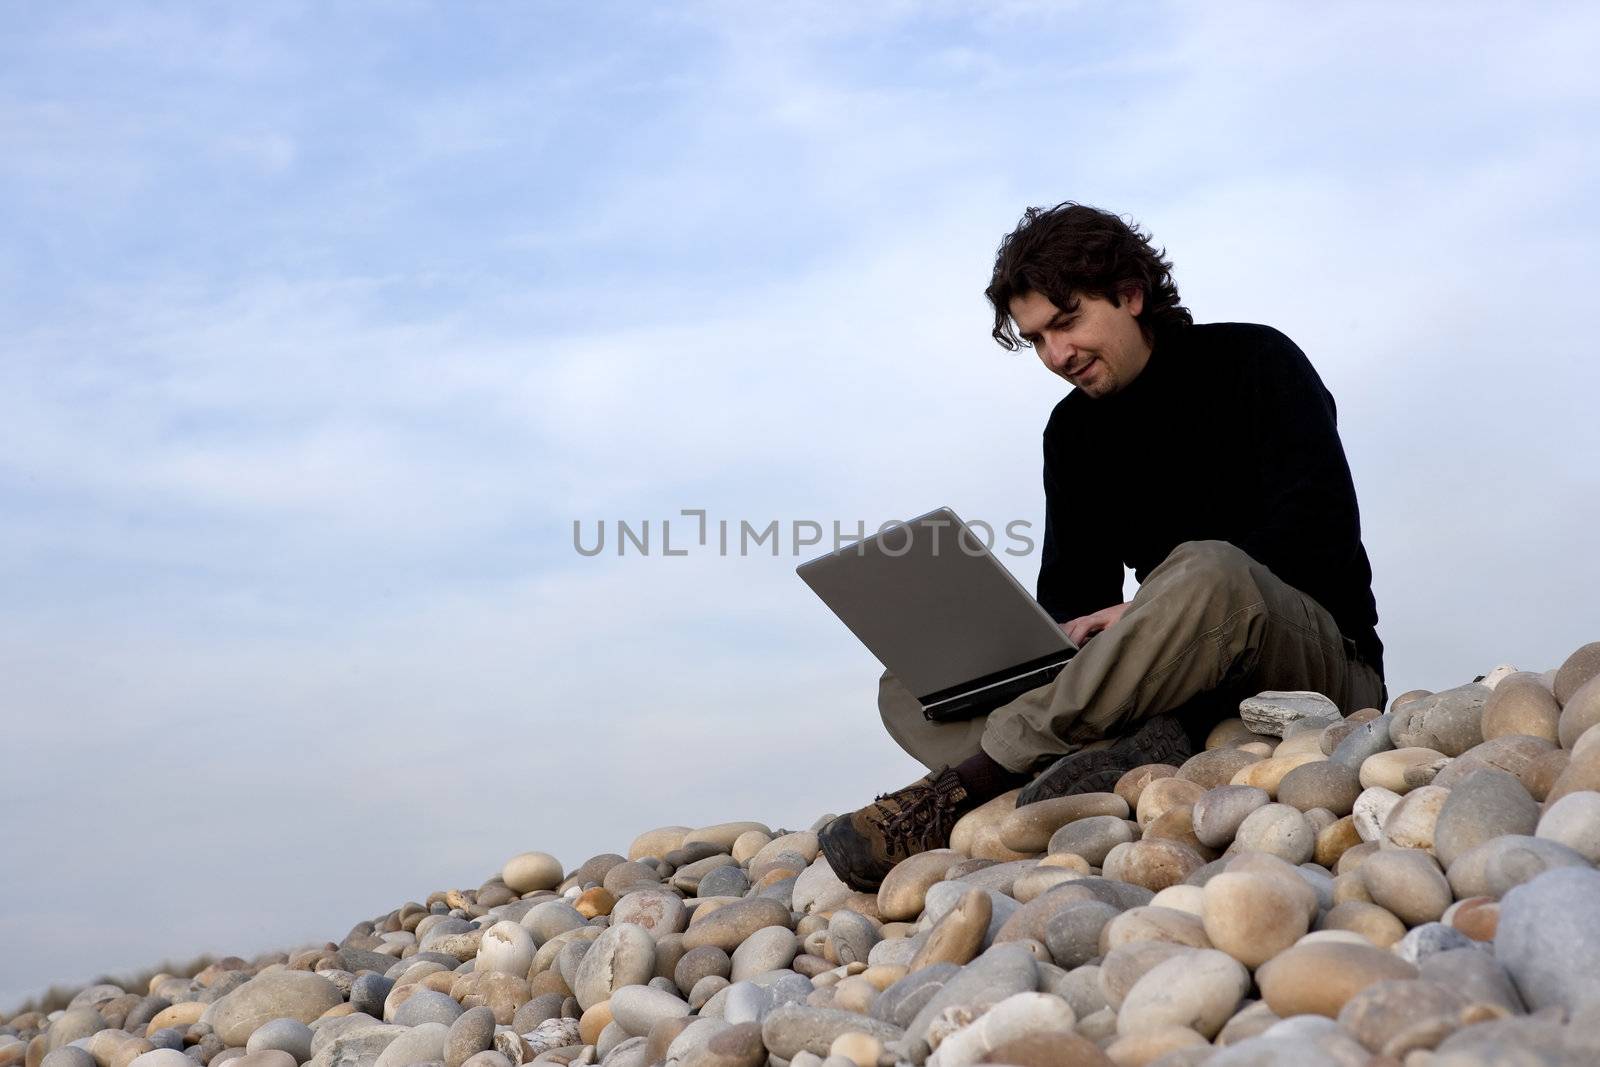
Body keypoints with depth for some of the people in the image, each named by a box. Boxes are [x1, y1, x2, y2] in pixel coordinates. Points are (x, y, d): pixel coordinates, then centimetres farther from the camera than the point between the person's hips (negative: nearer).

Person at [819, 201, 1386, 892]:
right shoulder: (1073, 432, 15)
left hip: (1322, 659, -5)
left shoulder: (1254, 363, -1)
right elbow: (1070, 594, 12)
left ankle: (967, 783, -38)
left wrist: (1146, 611, -22)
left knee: (1206, 572, -40)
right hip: (1186, 677, 5)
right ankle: (1142, 745, -38)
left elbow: (1323, 535, -14)